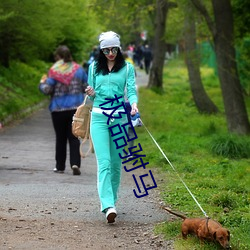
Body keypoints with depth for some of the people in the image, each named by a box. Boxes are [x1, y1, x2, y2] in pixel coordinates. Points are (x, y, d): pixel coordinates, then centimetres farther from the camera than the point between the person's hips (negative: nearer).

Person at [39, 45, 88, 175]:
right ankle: (75, 163, -14)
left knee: (60, 138, 10)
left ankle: (60, 166, 16)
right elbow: (87, 87, 6)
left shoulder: (54, 71, -9)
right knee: (74, 137, 4)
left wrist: (42, 83, 9)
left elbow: (47, 90, -12)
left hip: (58, 109, -2)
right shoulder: (78, 69, 1)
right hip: (76, 108, 2)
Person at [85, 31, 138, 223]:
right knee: (104, 162, -13)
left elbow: (131, 90, -3)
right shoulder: (94, 68, 11)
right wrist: (91, 94, -6)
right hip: (99, 116, 0)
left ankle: (111, 199, 22)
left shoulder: (127, 68, 6)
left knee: (116, 162, 6)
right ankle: (108, 206, -23)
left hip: (120, 117, 0)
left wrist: (134, 104, -24)